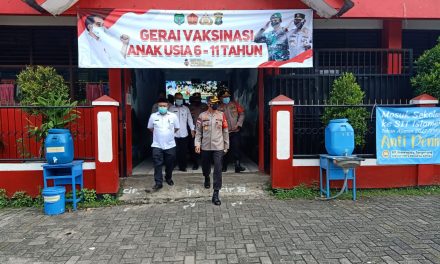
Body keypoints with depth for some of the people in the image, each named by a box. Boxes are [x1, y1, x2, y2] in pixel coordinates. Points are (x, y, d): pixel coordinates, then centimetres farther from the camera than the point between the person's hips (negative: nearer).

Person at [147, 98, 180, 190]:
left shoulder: (173, 116, -3)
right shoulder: (153, 116, -1)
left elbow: (176, 128, 10)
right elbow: (150, 128, 13)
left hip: (170, 145, 1)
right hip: (157, 145, 0)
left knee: (170, 164, 12)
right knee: (157, 165, -2)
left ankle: (168, 178, 34)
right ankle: (158, 182, 4)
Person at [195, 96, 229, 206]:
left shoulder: (221, 115, 1)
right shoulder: (202, 116, 0)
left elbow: (225, 131, 5)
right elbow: (198, 132, 2)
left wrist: (226, 146, 6)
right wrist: (197, 144, -8)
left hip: (218, 147, -1)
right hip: (205, 147, 1)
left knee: (218, 169, -9)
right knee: (205, 166, 19)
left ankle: (216, 194, -5)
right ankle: (207, 178, 54)